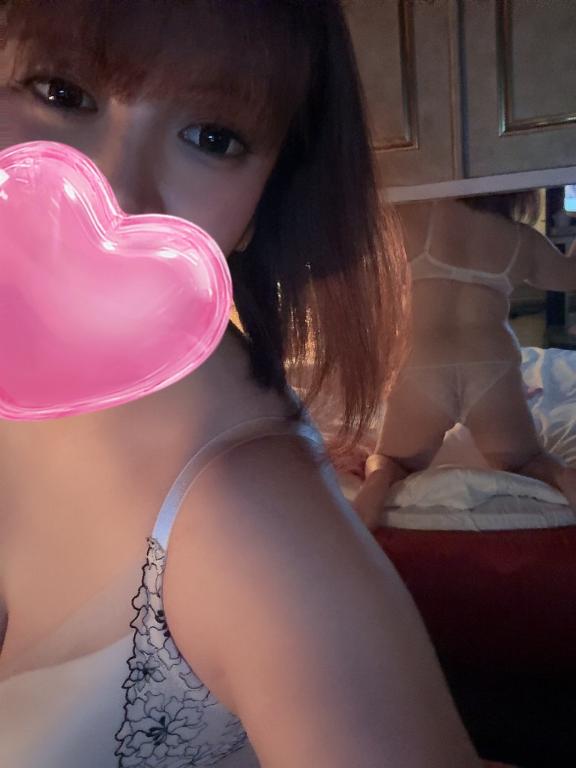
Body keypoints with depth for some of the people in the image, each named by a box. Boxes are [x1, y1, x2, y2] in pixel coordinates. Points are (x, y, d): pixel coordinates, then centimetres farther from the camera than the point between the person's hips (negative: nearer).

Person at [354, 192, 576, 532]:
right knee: (527, 462, 24)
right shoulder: (525, 240, 12)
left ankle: (381, 480, -16)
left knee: (392, 462, 21)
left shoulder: (423, 213, 3)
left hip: (422, 370, -1)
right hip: (494, 369, 2)